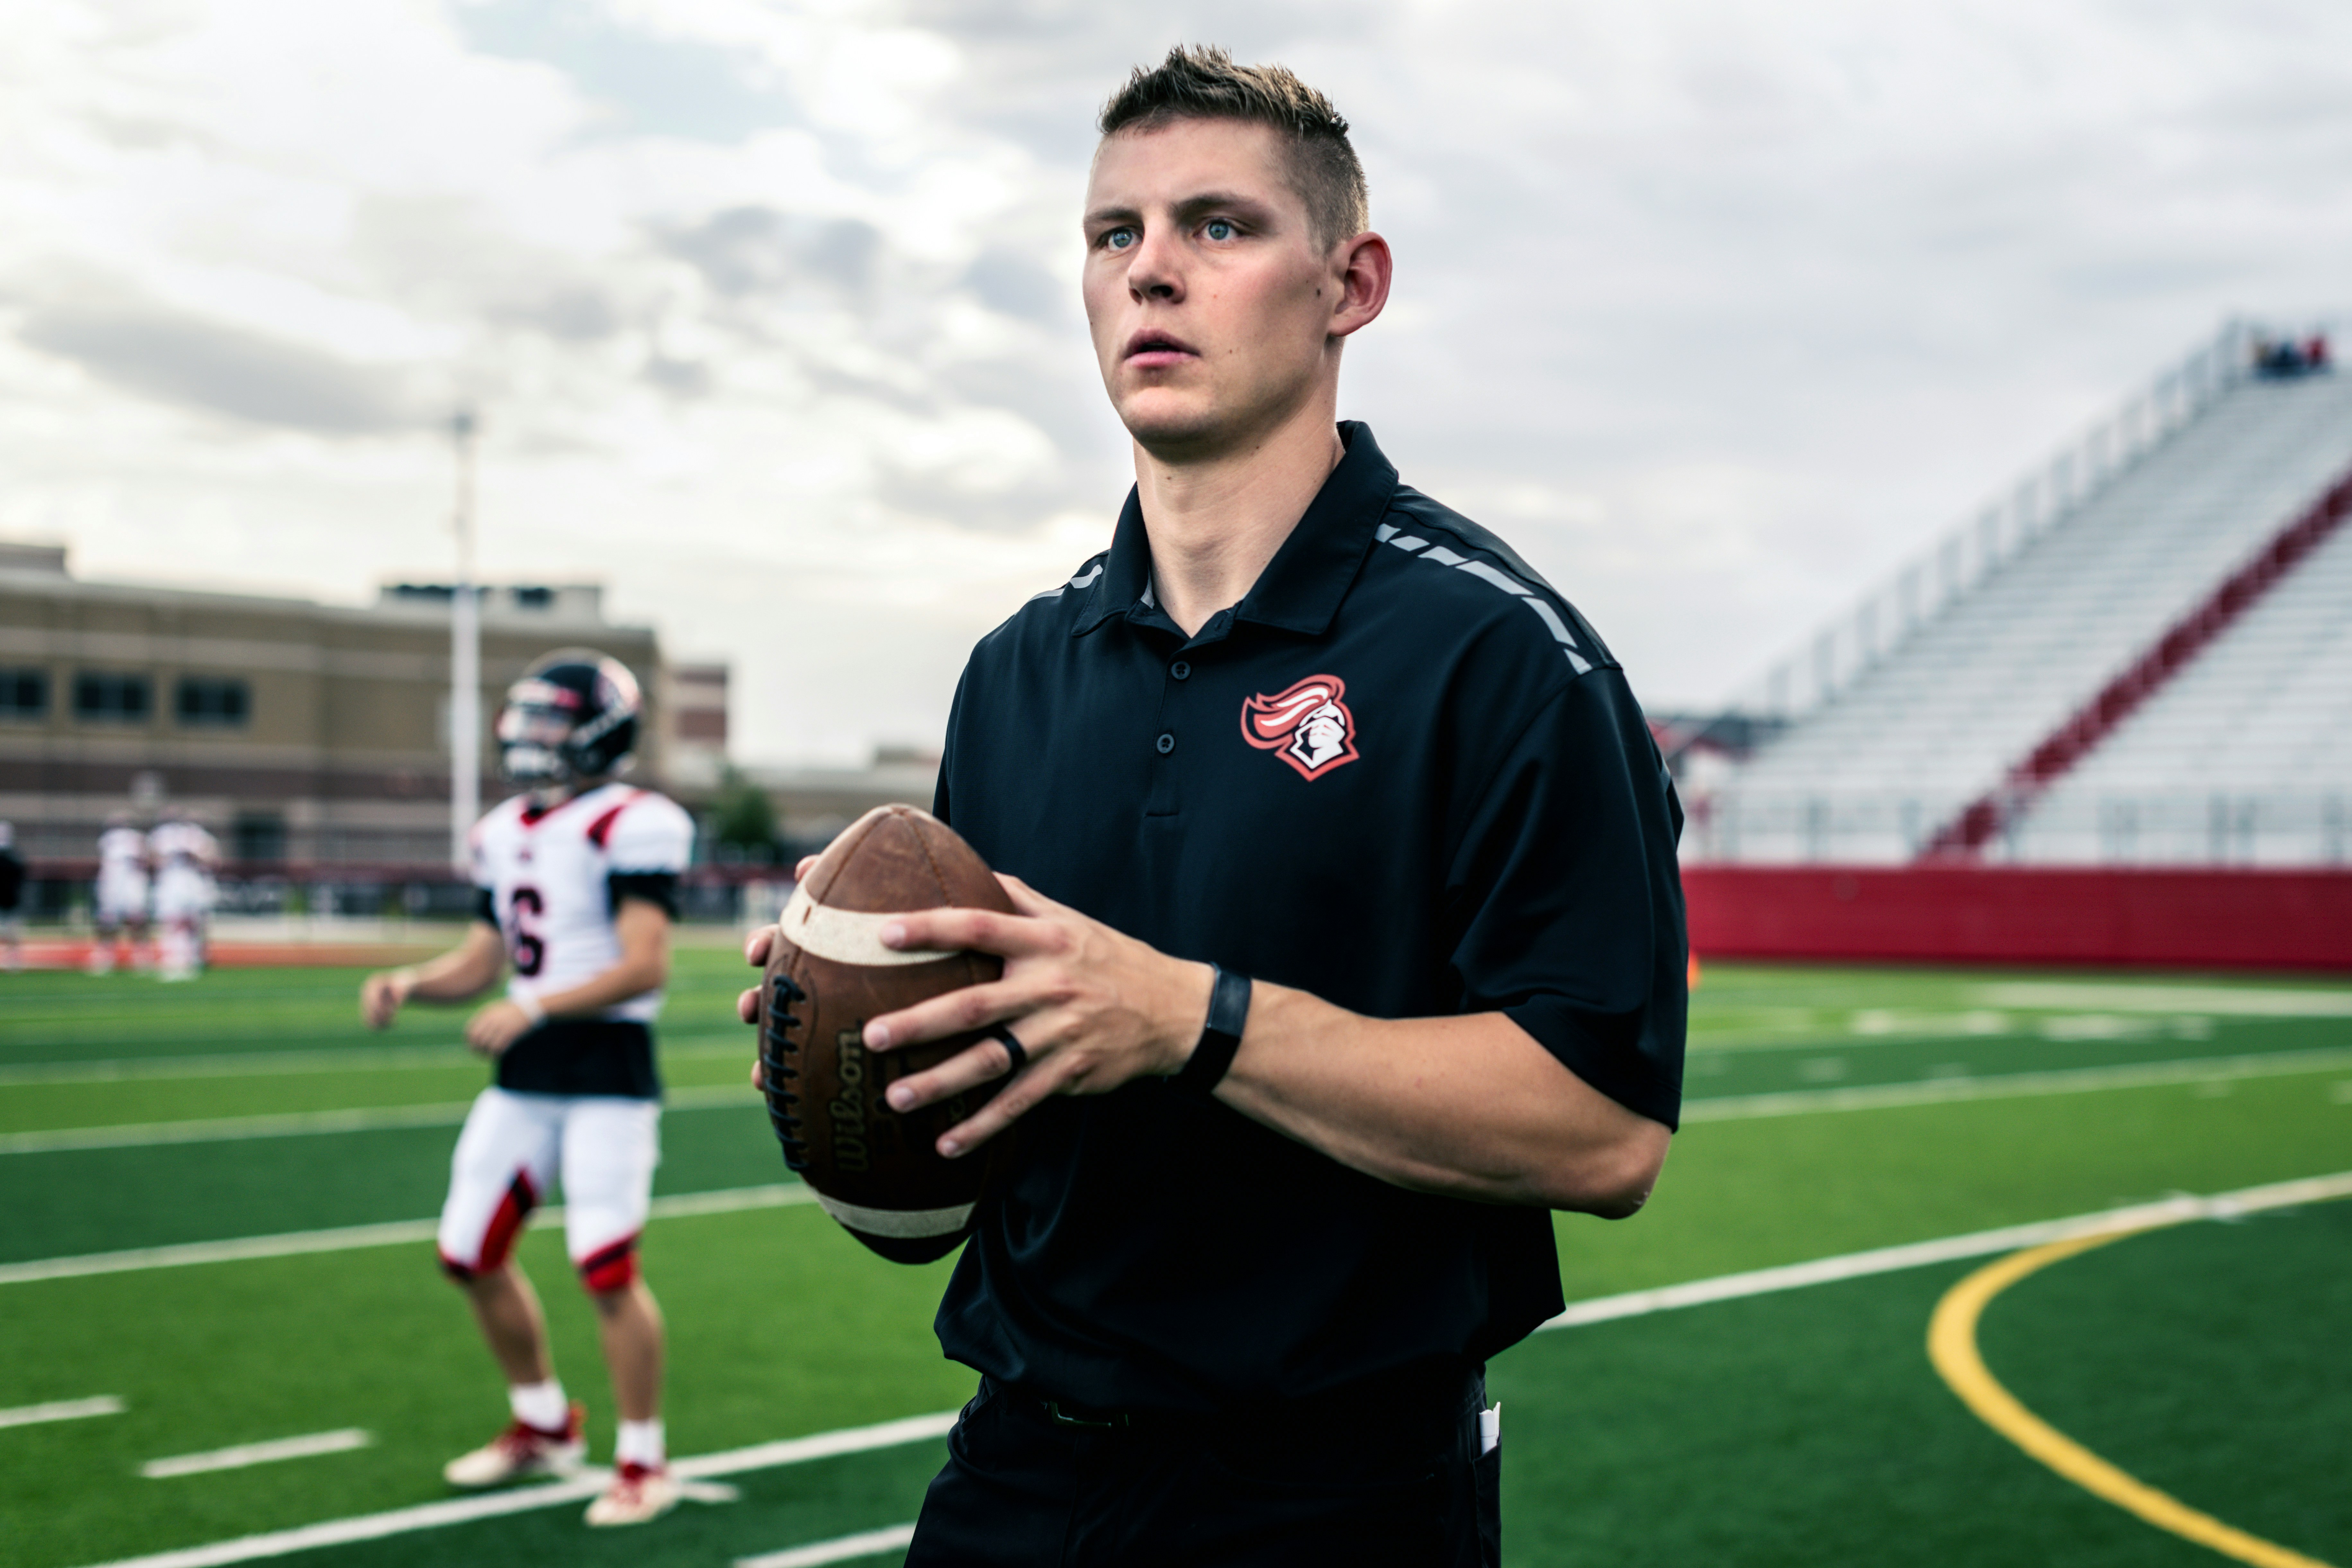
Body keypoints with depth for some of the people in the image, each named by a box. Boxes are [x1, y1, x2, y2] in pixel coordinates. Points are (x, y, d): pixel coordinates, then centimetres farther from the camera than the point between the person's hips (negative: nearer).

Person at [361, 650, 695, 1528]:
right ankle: (545, 1428, 30)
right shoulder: (506, 834, 13)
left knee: (607, 1268, -11)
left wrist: (534, 1008, -27)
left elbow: (645, 965, -20)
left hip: (608, 1070, -8)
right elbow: (481, 964, 18)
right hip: (524, 1076, 8)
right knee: (472, 1255, 11)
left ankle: (643, 1464, 6)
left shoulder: (632, 827, -12)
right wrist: (410, 985, -1)